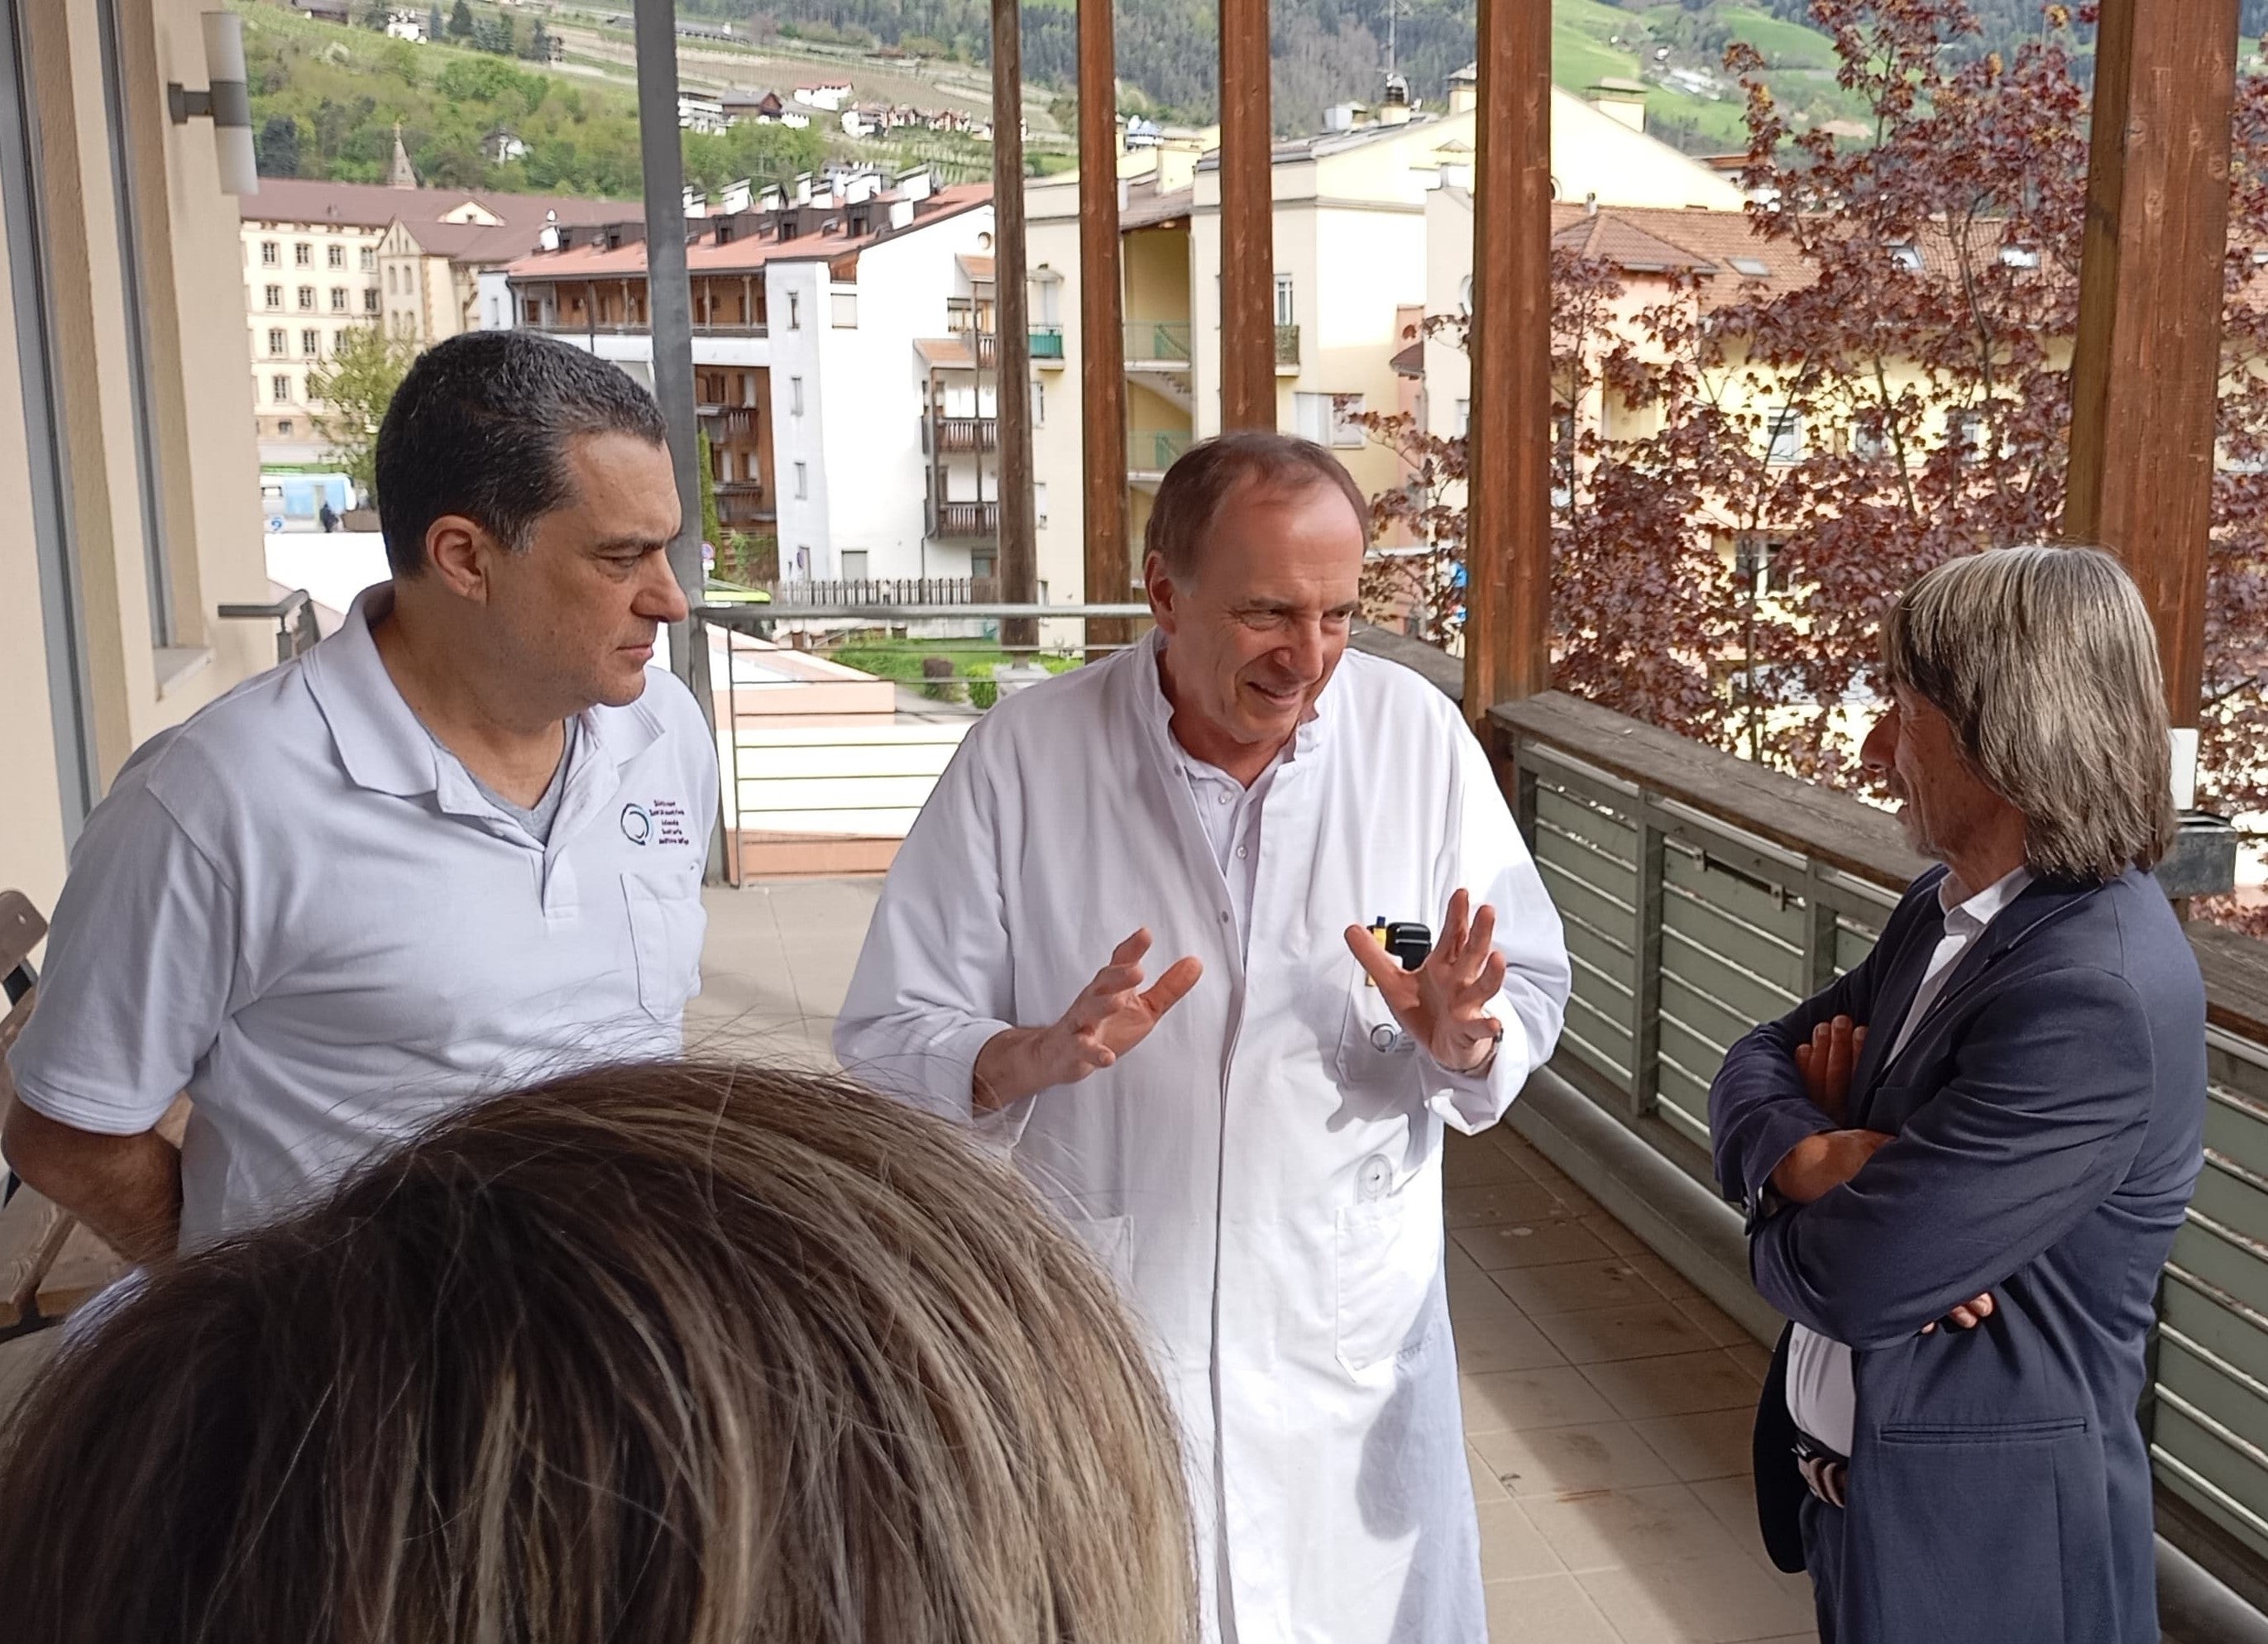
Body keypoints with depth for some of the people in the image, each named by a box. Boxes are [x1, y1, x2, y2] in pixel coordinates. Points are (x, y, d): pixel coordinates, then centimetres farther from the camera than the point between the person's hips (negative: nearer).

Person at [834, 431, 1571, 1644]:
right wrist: (1039, 1056, -27)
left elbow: (1531, 991, 0)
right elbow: (889, 1038, -8)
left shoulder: (1418, 736, -8)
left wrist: (1464, 1040, -22)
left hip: (1351, 1333, 2)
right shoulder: (1020, 756, -11)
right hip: (1090, 1347, -1)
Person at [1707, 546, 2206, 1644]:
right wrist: (1816, 1153, -19)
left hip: (1982, 1544, -8)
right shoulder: (1949, 907, 1)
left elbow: (1845, 1281, -28)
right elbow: (1758, 1062, 3)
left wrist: (1800, 1171, -6)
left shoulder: (2096, 996, -28)